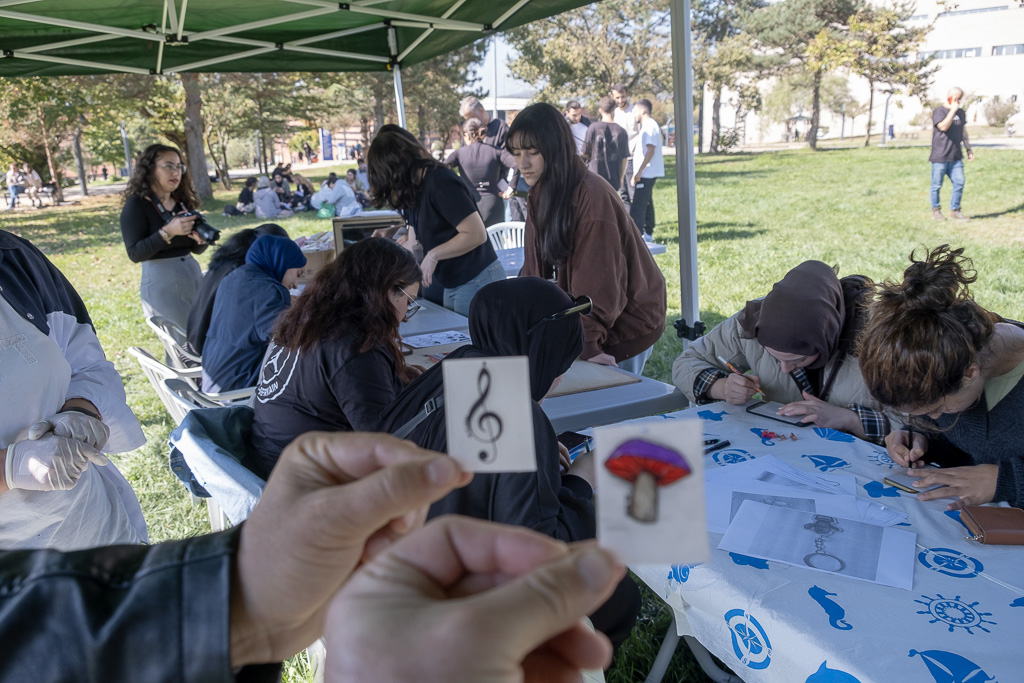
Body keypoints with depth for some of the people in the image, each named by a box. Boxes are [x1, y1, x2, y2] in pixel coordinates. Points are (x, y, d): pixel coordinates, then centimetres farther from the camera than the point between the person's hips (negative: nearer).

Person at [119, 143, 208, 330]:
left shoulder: (182, 202, 8)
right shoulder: (136, 205, -7)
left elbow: (196, 250, 12)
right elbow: (135, 254, -16)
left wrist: (202, 239, -11)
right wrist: (167, 232, -25)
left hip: (194, 273, 6)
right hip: (161, 281, -6)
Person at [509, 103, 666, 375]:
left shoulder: (592, 195, -23)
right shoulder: (542, 194, 4)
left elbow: (598, 284, -26)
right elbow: (535, 269, 4)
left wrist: (586, 341, -29)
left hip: (625, 325, -7)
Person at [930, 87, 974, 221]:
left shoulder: (960, 112, 15)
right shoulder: (939, 111, -5)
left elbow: (963, 132, 23)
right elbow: (943, 126, -22)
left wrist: (969, 149, 21)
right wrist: (953, 110, -17)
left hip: (956, 157, 6)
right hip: (940, 157, -6)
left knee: (959, 183, 0)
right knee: (937, 185, 2)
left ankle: (954, 210, 9)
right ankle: (935, 210, 17)